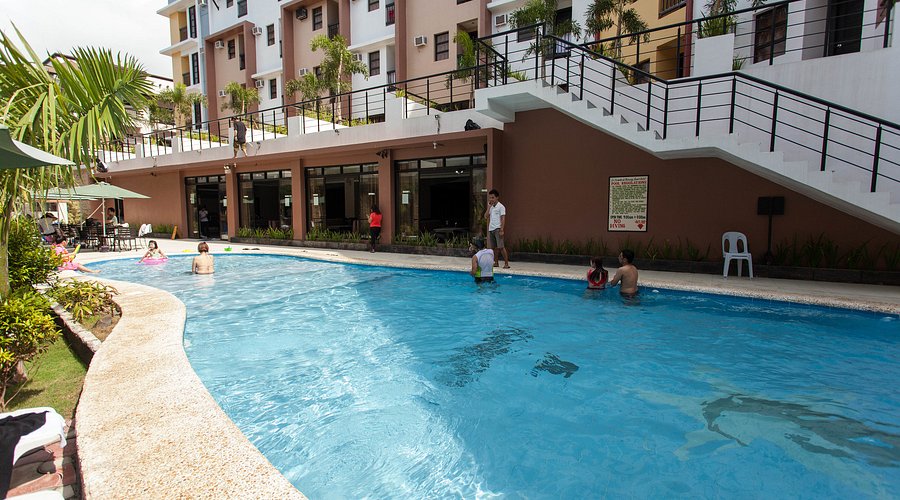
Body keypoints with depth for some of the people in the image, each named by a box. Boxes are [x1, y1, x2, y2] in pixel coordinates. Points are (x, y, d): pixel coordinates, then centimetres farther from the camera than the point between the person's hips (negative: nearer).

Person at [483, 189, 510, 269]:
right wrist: (489, 206, 3)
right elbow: (486, 216, 8)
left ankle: (506, 263, -8)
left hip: (497, 229, -7)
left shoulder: (501, 207, -4)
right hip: (491, 229, 7)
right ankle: (496, 262, 18)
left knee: (501, 247, -10)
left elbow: (503, 219, -9)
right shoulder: (491, 207, 17)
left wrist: (502, 230, -18)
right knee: (494, 247, 10)